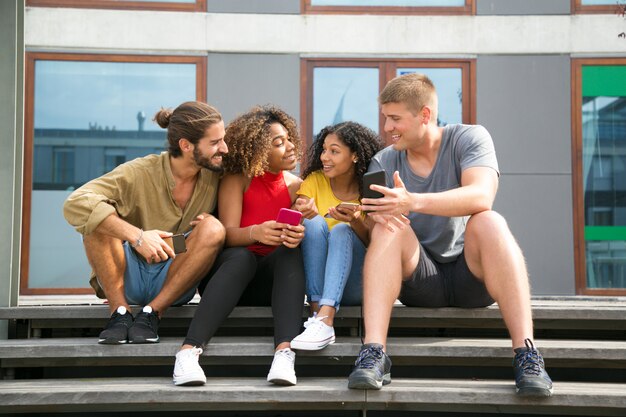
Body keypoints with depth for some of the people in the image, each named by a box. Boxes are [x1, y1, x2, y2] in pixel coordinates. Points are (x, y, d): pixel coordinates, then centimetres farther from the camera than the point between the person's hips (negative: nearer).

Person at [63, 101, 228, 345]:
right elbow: (75, 203, -29)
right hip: (125, 279, -2)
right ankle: (119, 311, -18)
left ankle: (152, 313, -17)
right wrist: (137, 236, -38)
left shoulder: (214, 178, -5)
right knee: (97, 218, -26)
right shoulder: (139, 173, -17)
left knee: (213, 228, -24)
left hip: (174, 280, 2)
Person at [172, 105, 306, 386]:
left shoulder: (296, 186, 8)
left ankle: (284, 351, -46)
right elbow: (228, 234, -14)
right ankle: (189, 350, -46)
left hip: (276, 279, 2)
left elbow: (302, 232, -4)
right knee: (240, 256, -35)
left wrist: (299, 236, -30)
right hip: (233, 272, -2)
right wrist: (255, 232, -37)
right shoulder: (236, 180, -1)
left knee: (291, 251, -29)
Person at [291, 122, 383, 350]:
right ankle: (316, 311, -34)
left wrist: (356, 221, -27)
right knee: (314, 223, -22)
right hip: (316, 280, 1)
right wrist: (304, 214, -35)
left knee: (342, 231, -28)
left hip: (356, 285, -1)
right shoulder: (314, 181, 2)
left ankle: (325, 321, -44)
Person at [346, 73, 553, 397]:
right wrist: (365, 218, -29)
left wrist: (413, 202, -41)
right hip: (419, 282, 2)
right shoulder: (384, 162, 2)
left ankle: (526, 354, -38)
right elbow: (368, 236, -4)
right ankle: (373, 353, -36)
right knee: (387, 227, -24)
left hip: (472, 274, -2)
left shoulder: (469, 138, -6)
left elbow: (481, 196, -27)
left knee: (488, 221, -30)